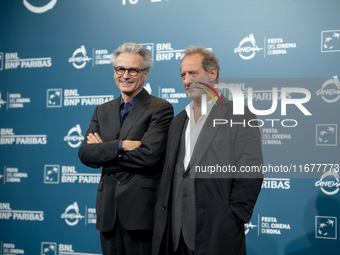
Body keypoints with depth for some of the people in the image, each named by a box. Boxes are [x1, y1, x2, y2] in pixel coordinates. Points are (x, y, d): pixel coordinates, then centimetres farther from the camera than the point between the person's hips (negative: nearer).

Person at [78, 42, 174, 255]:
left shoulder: (161, 109, -4)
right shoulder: (102, 111, 15)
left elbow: (148, 155, -17)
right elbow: (85, 153, 2)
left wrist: (103, 151, -5)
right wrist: (120, 145, -15)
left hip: (142, 210, -5)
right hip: (109, 211, 5)